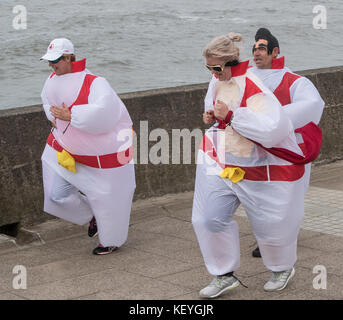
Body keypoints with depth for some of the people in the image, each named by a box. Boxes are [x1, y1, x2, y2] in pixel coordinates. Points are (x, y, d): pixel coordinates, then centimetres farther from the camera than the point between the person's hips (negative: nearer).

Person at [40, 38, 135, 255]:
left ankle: (112, 241, 32)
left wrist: (69, 116, -36)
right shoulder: (54, 79, -2)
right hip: (68, 148, 7)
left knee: (107, 198, 7)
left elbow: (103, 113, -43)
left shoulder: (94, 83, -27)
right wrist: (54, 117, 2)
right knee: (58, 194, 5)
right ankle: (93, 214, 32)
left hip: (103, 152, -7)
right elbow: (48, 99, 22)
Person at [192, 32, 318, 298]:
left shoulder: (254, 88, -27)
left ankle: (282, 268, 38)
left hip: (262, 165, -7)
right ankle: (225, 275, 14)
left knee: (270, 223, 9)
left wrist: (230, 115, -35)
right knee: (210, 217, -2)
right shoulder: (219, 82, -1)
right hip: (222, 162, 7)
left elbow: (273, 129, -38)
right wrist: (211, 117, -2)